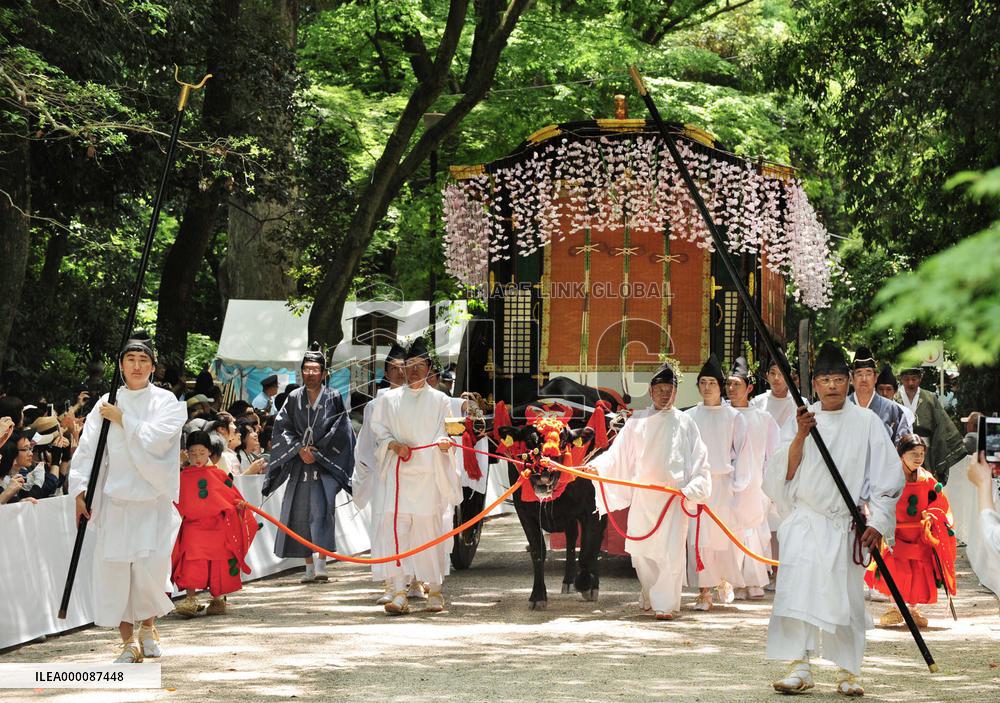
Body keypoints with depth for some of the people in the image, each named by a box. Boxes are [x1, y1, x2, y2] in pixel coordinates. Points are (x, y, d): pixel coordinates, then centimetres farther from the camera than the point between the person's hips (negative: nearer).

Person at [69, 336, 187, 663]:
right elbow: (86, 449, 6)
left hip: (153, 499, -2)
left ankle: (148, 624, 19)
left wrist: (122, 420, -5)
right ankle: (128, 641, 9)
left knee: (149, 566, -10)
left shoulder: (166, 401, 4)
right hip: (114, 498, 2)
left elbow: (155, 439, -12)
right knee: (114, 568, -3)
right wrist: (80, 490, -2)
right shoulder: (106, 404, 9)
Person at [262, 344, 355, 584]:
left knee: (321, 509, -21)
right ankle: (309, 567, 6)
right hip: (299, 465, 3)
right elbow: (282, 427, 6)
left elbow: (340, 430, -2)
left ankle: (321, 563, -23)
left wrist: (317, 451, -8)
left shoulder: (334, 398, 1)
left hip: (325, 465, -3)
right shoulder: (294, 398, 9)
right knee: (300, 515, 0)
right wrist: (299, 449, -8)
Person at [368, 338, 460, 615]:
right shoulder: (390, 399, 14)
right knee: (394, 527, -11)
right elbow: (378, 428, 9)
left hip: (428, 474, -1)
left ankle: (435, 591, 10)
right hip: (397, 473, 1)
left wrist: (444, 442, -18)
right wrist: (394, 444, -10)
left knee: (429, 529, -2)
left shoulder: (439, 400, 11)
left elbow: (445, 430, 6)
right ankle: (400, 593, -13)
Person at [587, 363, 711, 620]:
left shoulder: (685, 423, 6)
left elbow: (698, 459, 5)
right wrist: (597, 466, -10)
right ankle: (650, 595, 29)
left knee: (671, 551, -10)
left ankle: (666, 604, -4)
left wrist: (694, 488, -8)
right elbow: (617, 454, 6)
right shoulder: (637, 423, 10)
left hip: (675, 495, -2)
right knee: (641, 550, 7)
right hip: (642, 496, 2)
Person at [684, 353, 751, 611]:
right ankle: (704, 591, -1)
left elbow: (742, 451, 4)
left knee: (722, 536, -2)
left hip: (722, 483, -1)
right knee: (697, 538, -5)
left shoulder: (733, 417, 3)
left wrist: (738, 484, -1)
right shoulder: (689, 417, 8)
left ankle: (724, 579, 25)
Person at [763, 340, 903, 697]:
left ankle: (848, 670, 11)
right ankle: (800, 666, -13)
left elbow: (888, 476, 3)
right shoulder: (800, 421, 7)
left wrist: (877, 523, -5)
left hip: (845, 524, -1)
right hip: (804, 520, 1)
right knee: (797, 586, -15)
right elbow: (783, 474, 1)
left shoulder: (866, 422, 3)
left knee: (846, 596, -2)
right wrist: (801, 435, -12)